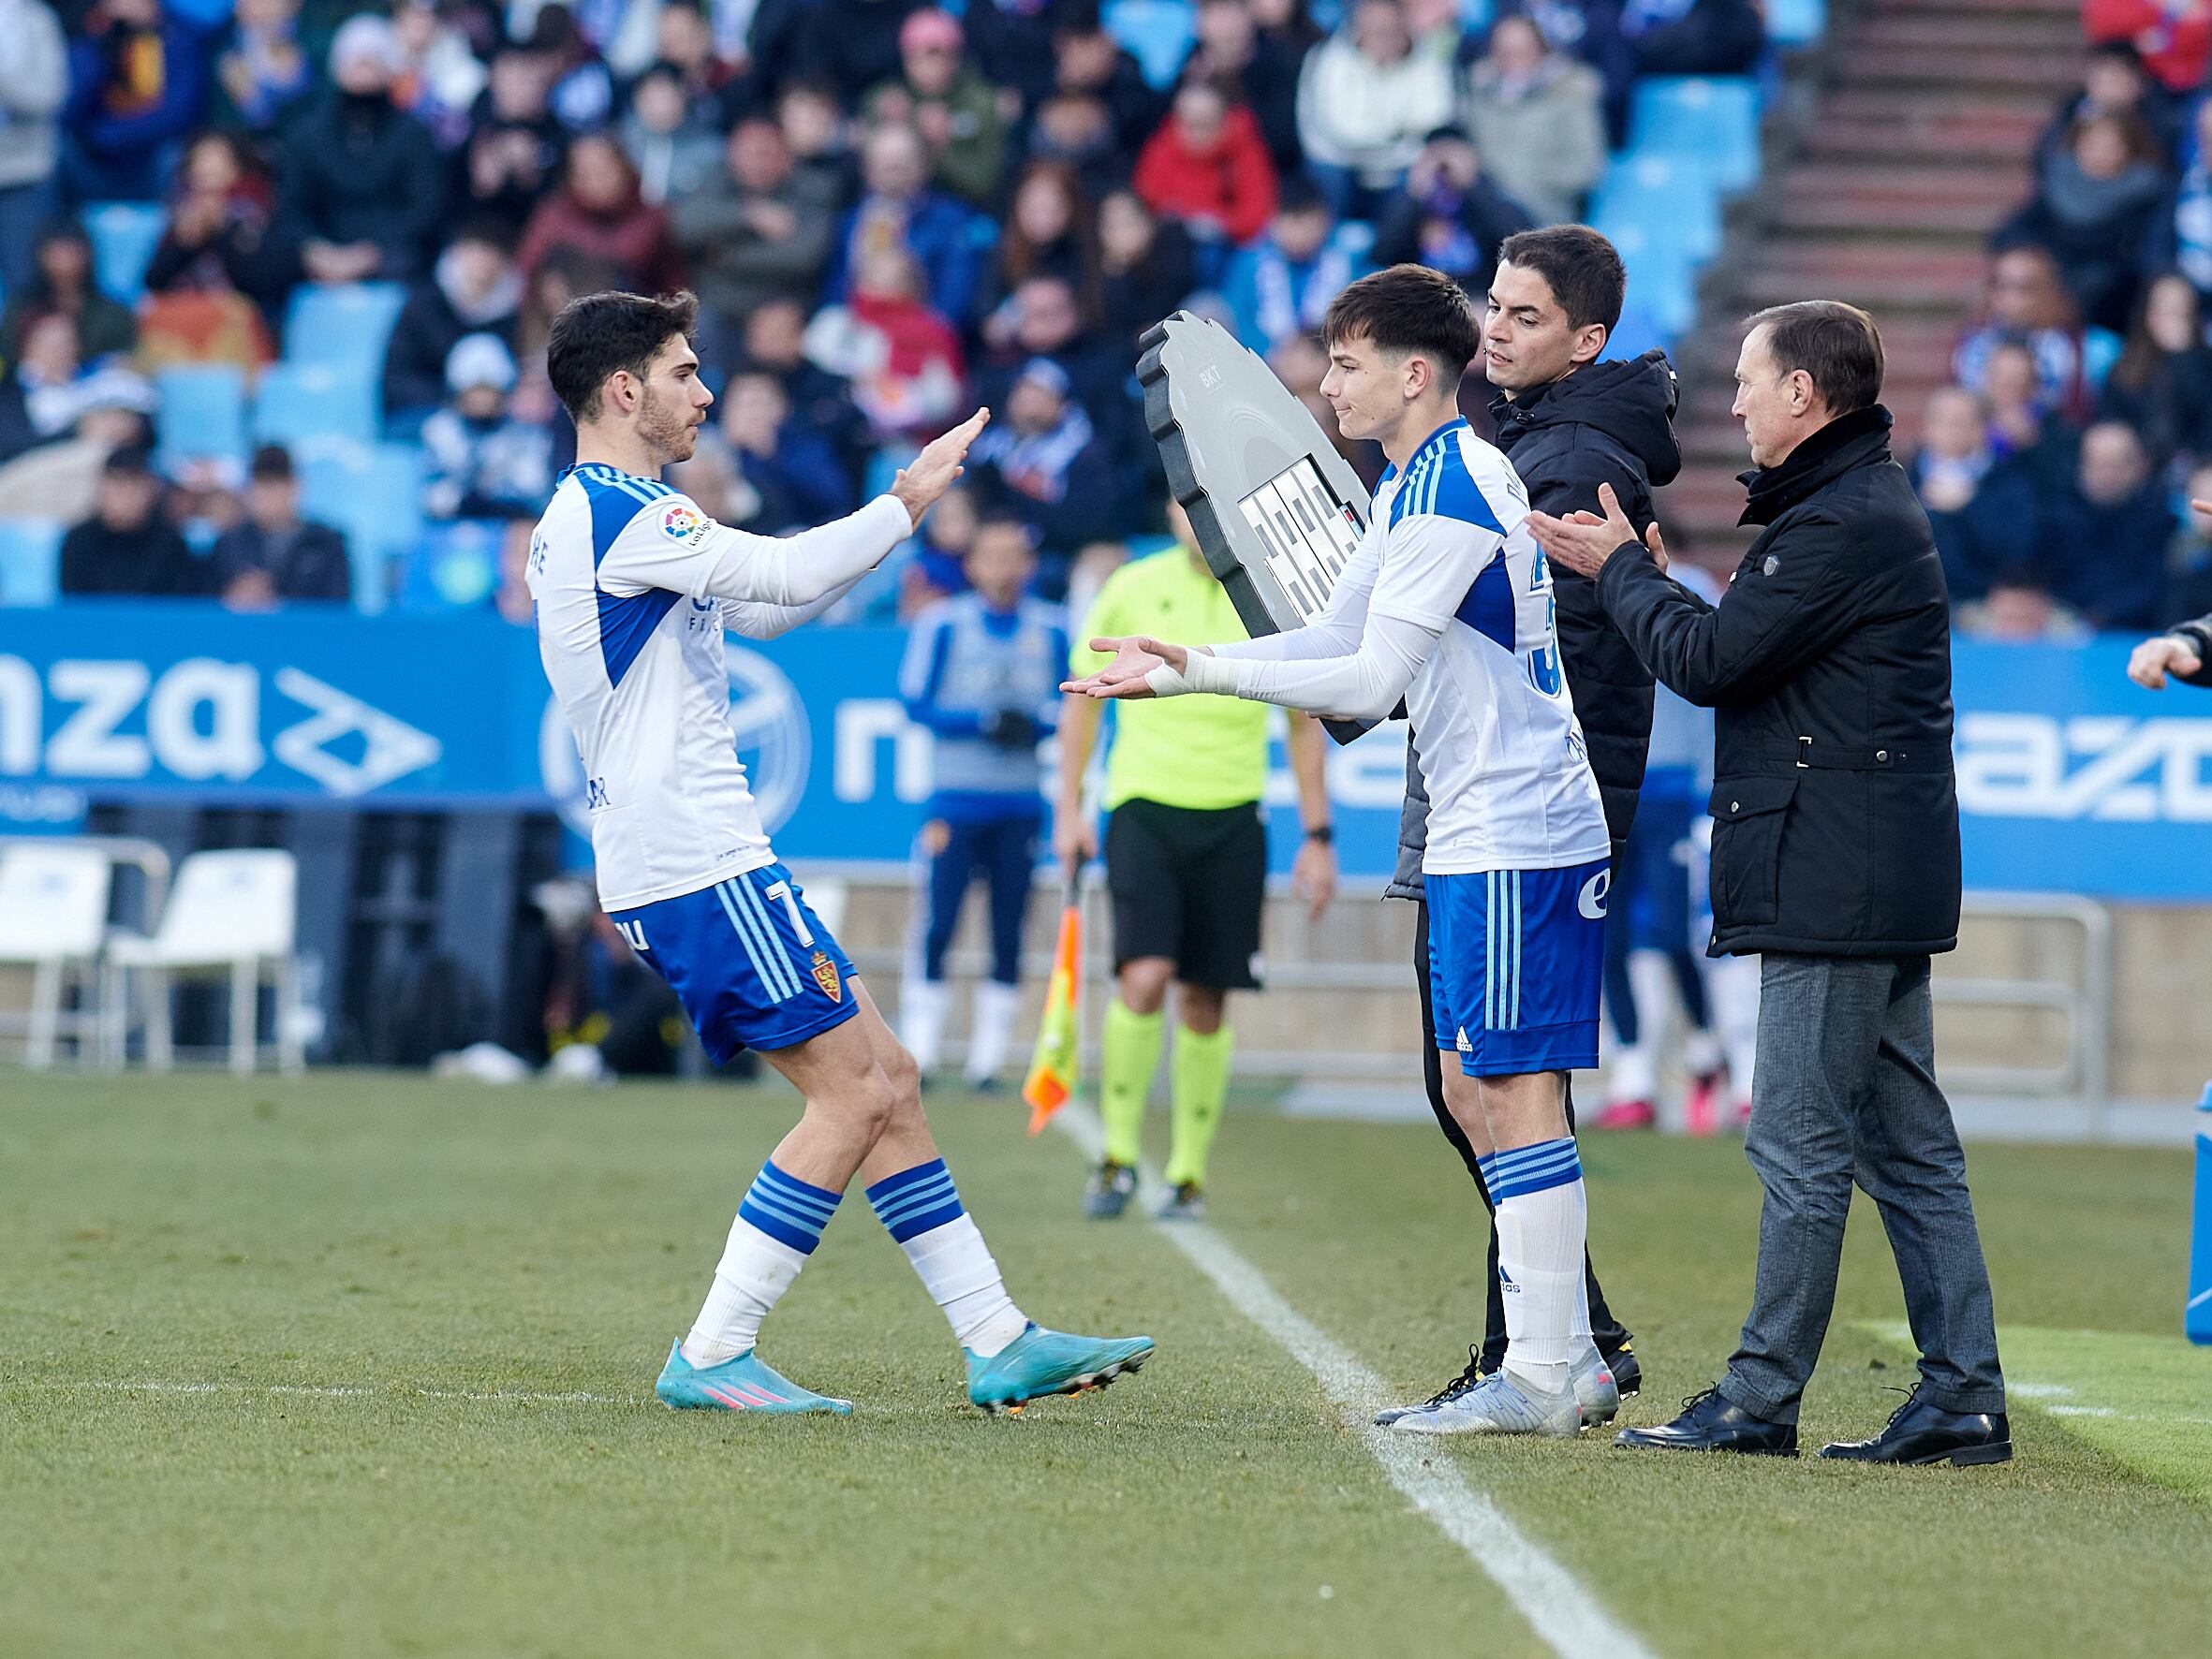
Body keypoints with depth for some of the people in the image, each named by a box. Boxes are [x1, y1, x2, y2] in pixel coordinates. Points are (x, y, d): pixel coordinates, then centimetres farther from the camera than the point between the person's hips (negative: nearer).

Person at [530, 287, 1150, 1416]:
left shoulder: (581, 518, 21)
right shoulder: (618, 511, -12)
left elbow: (758, 609, 26)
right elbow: (783, 577, -16)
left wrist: (898, 517, 17)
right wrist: (904, 506, -3)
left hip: (672, 871, 11)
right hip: (699, 866, -11)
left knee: (884, 1083, 9)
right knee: (852, 1091, -10)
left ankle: (998, 1343, 10)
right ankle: (712, 1357, -8)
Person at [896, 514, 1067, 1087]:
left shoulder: (1053, 629, 7)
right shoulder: (943, 623, -1)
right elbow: (917, 703, -3)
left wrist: (1032, 722, -11)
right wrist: (985, 721, -15)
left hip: (1021, 802, 3)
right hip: (956, 797, -3)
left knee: (1009, 934, 2)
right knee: (936, 927, -8)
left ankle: (989, 1058, 7)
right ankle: (917, 1051, -3)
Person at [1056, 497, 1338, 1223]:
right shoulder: (1132, 590, 0)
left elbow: (1304, 723, 11)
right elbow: (1084, 696, 12)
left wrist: (1318, 836, 8)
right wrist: (1069, 808, 6)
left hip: (1231, 821, 1)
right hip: (1143, 808, -1)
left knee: (1206, 1001, 3)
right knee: (1144, 977, -18)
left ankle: (1190, 1171, 17)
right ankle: (1119, 1154, -5)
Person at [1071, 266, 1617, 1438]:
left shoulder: (1451, 493, -16)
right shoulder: (1419, 484, 16)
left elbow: (1370, 682, -18)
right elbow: (1336, 636, 19)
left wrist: (1202, 672, -15)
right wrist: (1182, 667, 10)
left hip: (1515, 837, -11)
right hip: (1479, 834, 11)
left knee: (1513, 1093, -8)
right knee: (1475, 1091, 12)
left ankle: (1541, 1380, -6)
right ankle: (1565, 1360, 14)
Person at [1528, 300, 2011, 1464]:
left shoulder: (1841, 524, -15)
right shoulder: (1867, 507, 19)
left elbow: (1710, 661, -15)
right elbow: (1748, 652, 20)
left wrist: (1619, 572, 0)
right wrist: (1654, 580, 15)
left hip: (1835, 878, -11)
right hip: (1883, 881, 11)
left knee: (1800, 1144, -6)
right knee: (1908, 1144, 9)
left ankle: (1761, 1399, -2)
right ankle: (1963, 1398, 9)